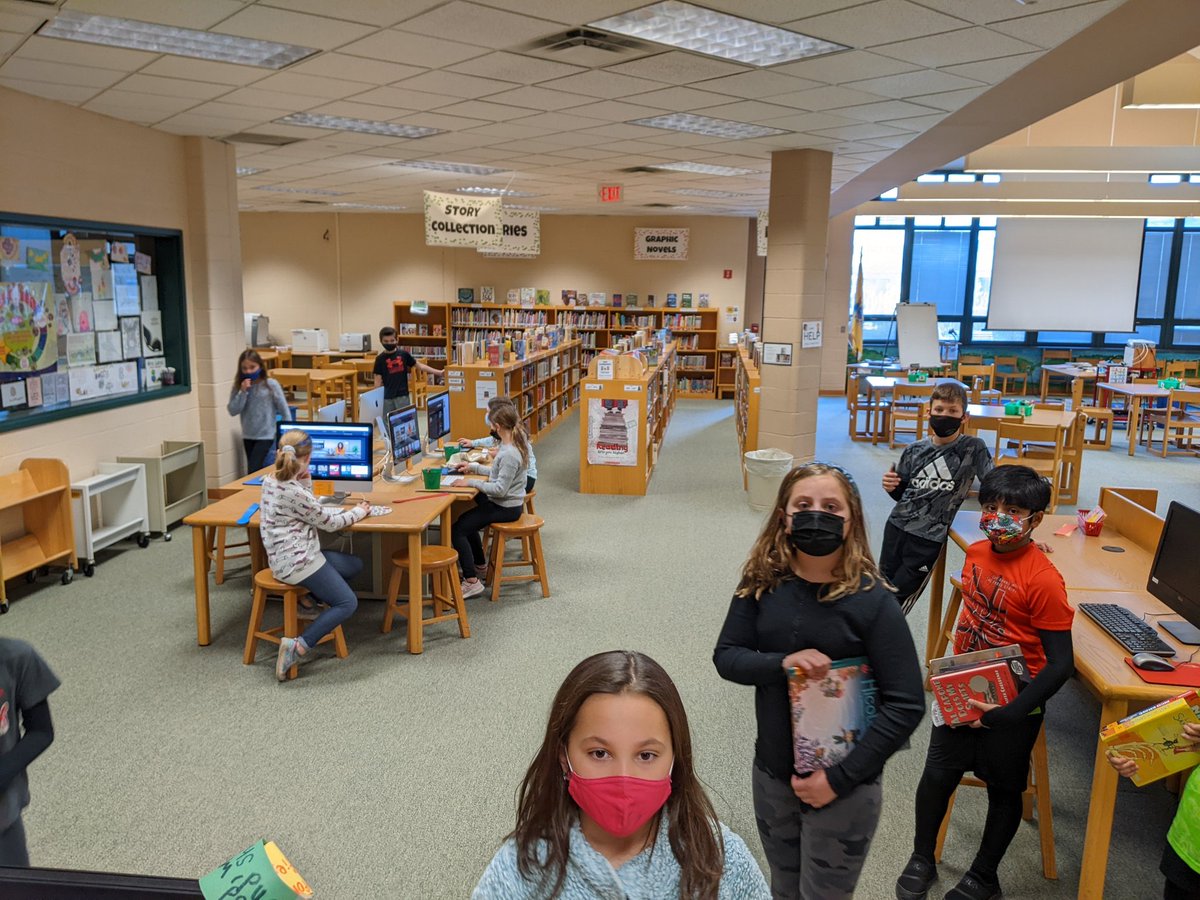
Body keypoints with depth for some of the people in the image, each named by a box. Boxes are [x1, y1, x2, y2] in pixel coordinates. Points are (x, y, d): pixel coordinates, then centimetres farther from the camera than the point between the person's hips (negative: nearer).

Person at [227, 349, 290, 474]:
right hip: (248, 436, 5)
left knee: (253, 470, -12)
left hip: (266, 435, -5)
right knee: (255, 470, 15)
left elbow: (283, 409, -7)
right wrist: (243, 392, -17)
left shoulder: (271, 385, -11)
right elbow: (233, 411, -8)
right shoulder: (238, 387, -1)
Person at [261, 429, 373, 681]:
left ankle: (312, 599, 15)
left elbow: (313, 511, 14)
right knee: (347, 603, -7)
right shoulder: (293, 492, -22)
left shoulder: (270, 481, 5)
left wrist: (305, 482, 2)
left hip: (286, 556, 9)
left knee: (355, 565, 18)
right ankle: (299, 646, -13)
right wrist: (358, 511, 5)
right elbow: (329, 523, -11)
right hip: (296, 562, -9)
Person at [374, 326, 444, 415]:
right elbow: (378, 380, -1)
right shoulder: (380, 359, -2)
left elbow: (419, 365, 7)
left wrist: (438, 372, 4)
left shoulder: (403, 354, 1)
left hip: (402, 395, 0)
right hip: (387, 397, 0)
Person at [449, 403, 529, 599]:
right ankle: (480, 567, 38)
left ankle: (472, 581, -12)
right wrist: (473, 467, 14)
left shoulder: (509, 454, -26)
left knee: (457, 529, -12)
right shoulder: (513, 444, 5)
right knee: (467, 521, 27)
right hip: (508, 503, 10)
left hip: (505, 508, -10)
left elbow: (500, 488, -28)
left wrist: (471, 482, -25)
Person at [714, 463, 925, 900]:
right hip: (772, 775, 4)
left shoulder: (872, 601, -18)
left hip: (845, 788, -3)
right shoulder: (762, 582, -7)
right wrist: (782, 663, -25)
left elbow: (906, 705, -18)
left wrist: (839, 779, -19)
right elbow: (726, 657, -6)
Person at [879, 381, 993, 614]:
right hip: (897, 526, 4)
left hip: (930, 536, -3)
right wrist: (890, 487, -10)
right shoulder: (914, 451, 3)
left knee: (898, 599, 2)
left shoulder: (973, 448, -7)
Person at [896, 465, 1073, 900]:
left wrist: (1007, 714, -26)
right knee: (937, 775, 10)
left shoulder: (1043, 579, -23)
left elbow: (1060, 664, -21)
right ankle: (922, 861, 33)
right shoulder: (976, 553, -3)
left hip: (1012, 704, -5)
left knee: (1003, 790, 15)